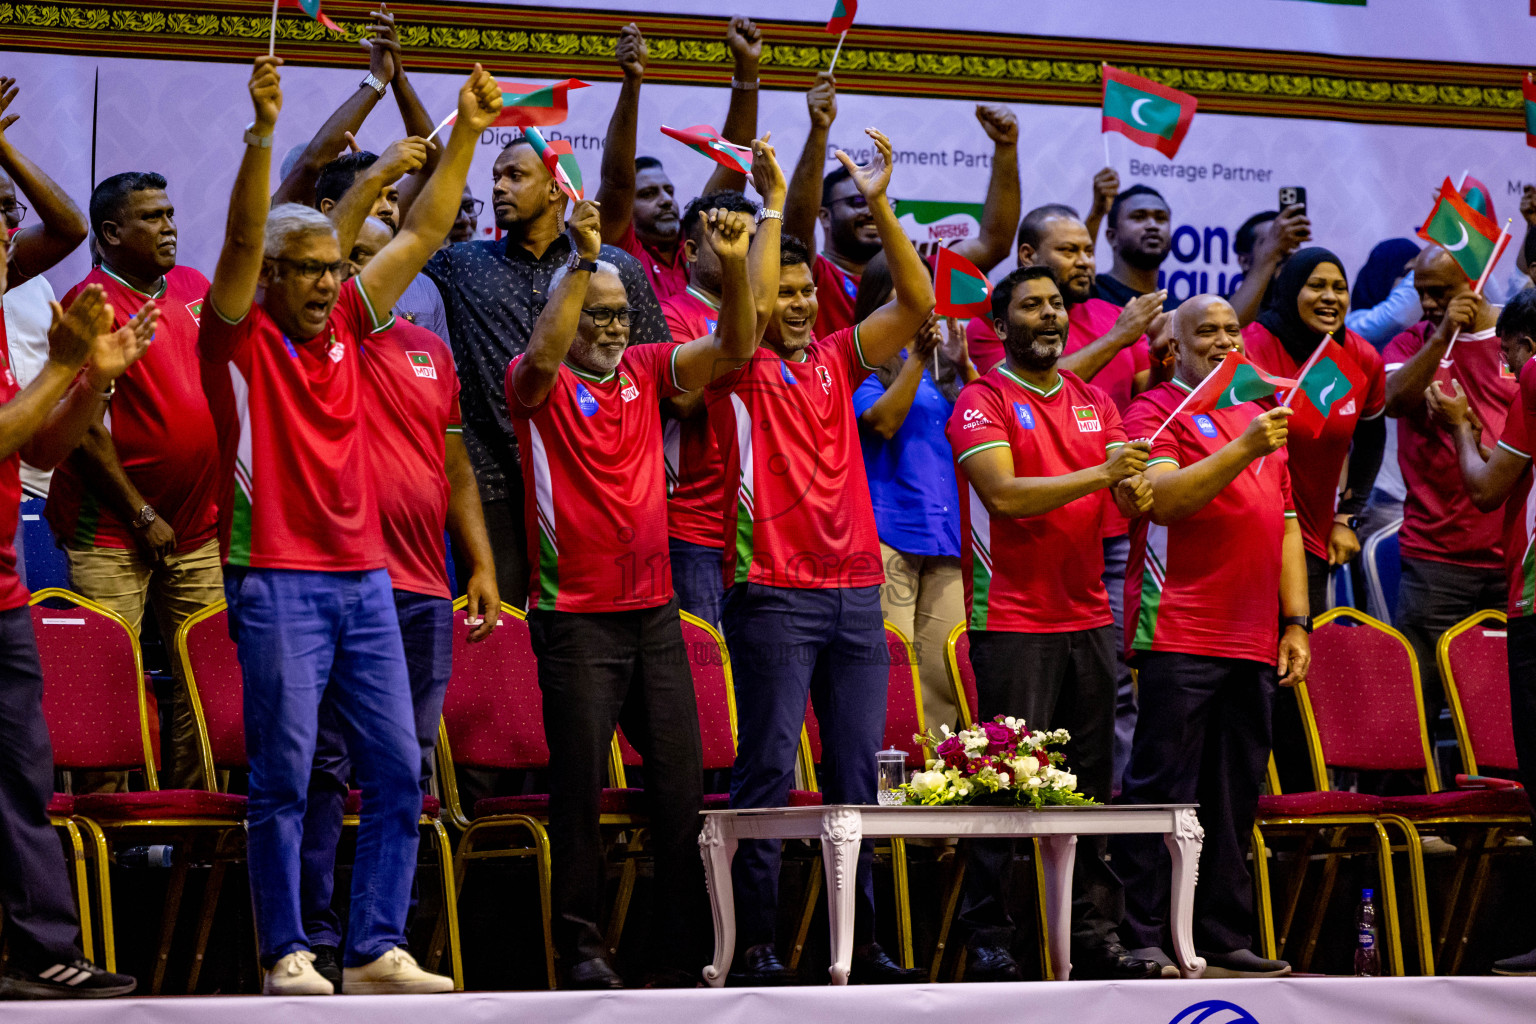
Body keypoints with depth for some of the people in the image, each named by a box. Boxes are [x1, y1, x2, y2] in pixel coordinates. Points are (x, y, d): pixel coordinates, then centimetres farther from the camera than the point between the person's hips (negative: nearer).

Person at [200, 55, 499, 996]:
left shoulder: (346, 327, 13)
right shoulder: (241, 336, -1)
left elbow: (423, 234, 13)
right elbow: (242, 235, -17)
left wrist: (467, 134, 8)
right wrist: (263, 131, -28)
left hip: (364, 577, 6)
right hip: (278, 579, -6)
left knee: (398, 770, 2)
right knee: (283, 775, -5)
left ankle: (378, 949, 6)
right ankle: (287, 955, -1)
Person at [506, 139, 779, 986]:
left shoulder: (646, 373, 11)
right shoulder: (541, 387, -4)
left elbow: (734, 347, 2)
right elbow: (543, 354, -26)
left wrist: (738, 264, -13)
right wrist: (583, 258, -31)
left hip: (653, 608, 5)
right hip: (576, 616, -5)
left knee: (681, 781, 3)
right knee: (580, 784, -3)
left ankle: (682, 954, 8)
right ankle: (582, 948, 3)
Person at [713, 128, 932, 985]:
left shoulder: (834, 361, 14)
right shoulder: (740, 368, 0)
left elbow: (917, 304, 5)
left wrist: (880, 207, -4)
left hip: (856, 588, 5)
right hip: (775, 592, -5)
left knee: (860, 771, 6)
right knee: (768, 768, -6)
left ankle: (862, 940, 10)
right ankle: (757, 946, -4)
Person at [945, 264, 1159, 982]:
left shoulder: (1093, 401, 16)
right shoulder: (982, 402, -3)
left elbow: (1135, 497, 10)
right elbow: (1005, 494, -16)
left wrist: (1136, 489, -14)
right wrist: (1098, 475, -19)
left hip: (1088, 618, 6)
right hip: (1012, 620, -6)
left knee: (1091, 780, 6)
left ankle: (1095, 935, 10)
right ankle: (988, 941, -3)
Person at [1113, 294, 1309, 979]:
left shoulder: (1257, 419, 23)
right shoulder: (1155, 411, 1)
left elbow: (1285, 525, 24)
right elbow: (1164, 498, -16)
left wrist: (1295, 623, 15)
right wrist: (1244, 450, -24)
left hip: (1253, 642, 7)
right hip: (1179, 636, -7)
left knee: (1235, 795, 7)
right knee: (1161, 789, -8)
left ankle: (1225, 941, 11)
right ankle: (1141, 939, -6)